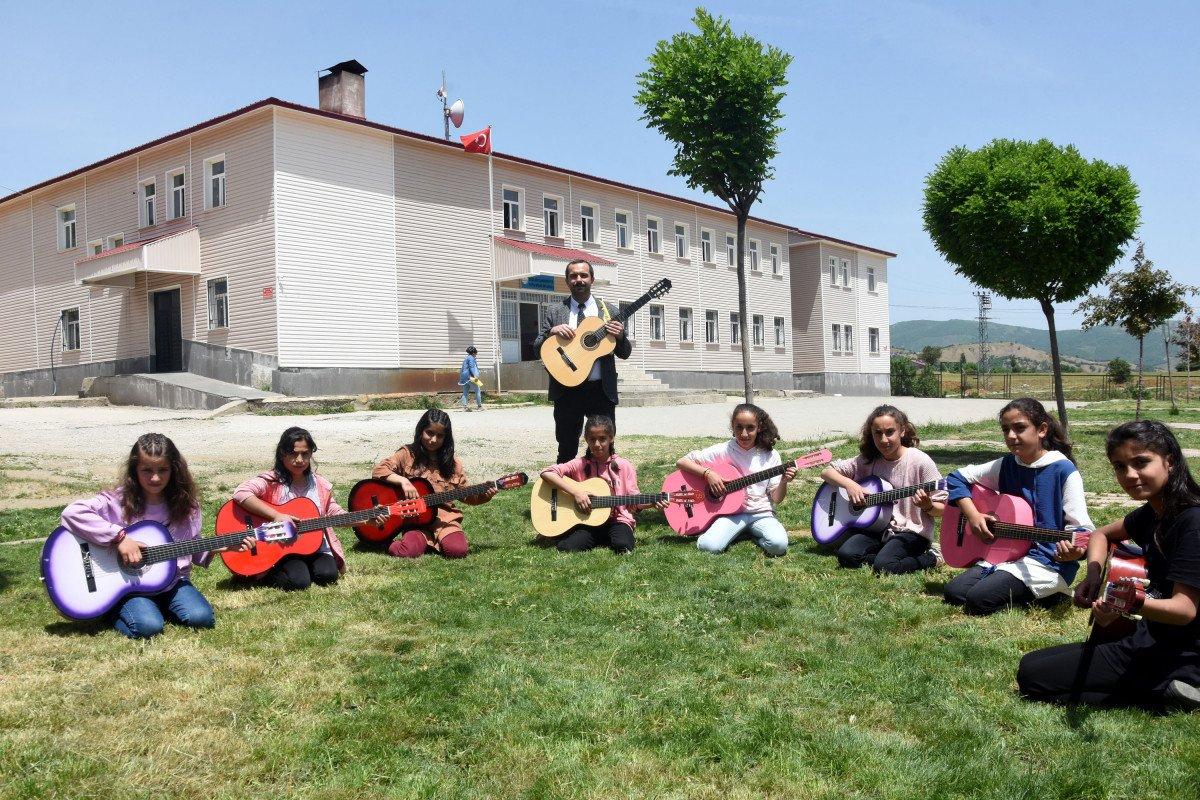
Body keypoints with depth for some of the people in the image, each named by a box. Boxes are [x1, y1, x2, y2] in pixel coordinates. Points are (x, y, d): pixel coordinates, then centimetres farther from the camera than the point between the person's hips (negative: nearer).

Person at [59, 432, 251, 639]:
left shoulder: (185, 504, 1)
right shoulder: (119, 501, -11)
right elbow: (71, 513, -26)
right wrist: (119, 537, -28)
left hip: (172, 581, 4)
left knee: (202, 618, -19)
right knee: (149, 626, -28)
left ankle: (161, 605, 11)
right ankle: (117, 612, 5)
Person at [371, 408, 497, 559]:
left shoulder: (452, 463, 9)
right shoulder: (407, 454, 2)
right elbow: (378, 470, -6)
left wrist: (484, 495, -5)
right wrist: (403, 481, -20)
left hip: (444, 517, 3)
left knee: (458, 549, -25)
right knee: (409, 551, -30)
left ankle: (429, 541, 7)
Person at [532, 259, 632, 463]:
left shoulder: (608, 311, 9)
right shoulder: (555, 312, 8)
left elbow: (625, 353, 9)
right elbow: (538, 347, 6)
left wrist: (620, 337, -12)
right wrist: (552, 332, -13)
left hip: (602, 390, 1)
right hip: (567, 390, 0)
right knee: (567, 450, 6)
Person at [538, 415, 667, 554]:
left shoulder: (624, 466, 2)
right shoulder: (581, 464, 0)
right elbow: (547, 473, -9)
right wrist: (576, 491, -18)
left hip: (617, 519, 0)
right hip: (587, 521, 1)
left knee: (623, 547, -31)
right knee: (564, 547, -24)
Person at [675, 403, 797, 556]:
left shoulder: (770, 456, 1)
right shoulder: (723, 451, -3)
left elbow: (776, 499, 4)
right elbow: (681, 462, -4)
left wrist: (784, 482, -16)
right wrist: (708, 473, -17)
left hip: (761, 513, 1)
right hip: (731, 512, -1)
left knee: (779, 544, -29)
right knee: (709, 545, -29)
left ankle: (750, 531, 3)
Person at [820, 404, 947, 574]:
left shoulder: (920, 461, -11)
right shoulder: (867, 460, 1)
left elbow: (943, 509, -6)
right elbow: (827, 472, 5)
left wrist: (927, 506, -30)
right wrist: (849, 483, -14)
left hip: (911, 531, -4)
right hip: (877, 528, 4)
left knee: (883, 565, -29)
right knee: (846, 555, -21)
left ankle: (928, 558, -4)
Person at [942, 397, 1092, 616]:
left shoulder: (1063, 471, -10)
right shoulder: (1006, 465, 6)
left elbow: (1081, 526, -14)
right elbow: (956, 478, 12)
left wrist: (1075, 549, -37)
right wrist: (972, 515, -4)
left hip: (1049, 561, -6)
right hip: (1005, 553, 6)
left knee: (978, 599, -25)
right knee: (953, 593, -12)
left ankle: (1035, 596, 1)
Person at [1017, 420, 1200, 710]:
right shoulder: (1152, 513, 5)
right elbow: (1102, 534, 22)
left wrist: (1135, 603, -46)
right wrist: (1093, 576, 2)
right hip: (1148, 638, 9)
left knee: (1031, 675, -10)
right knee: (1031, 663, 18)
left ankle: (1162, 691, -8)